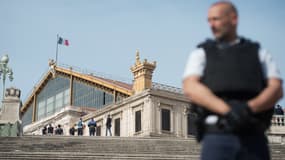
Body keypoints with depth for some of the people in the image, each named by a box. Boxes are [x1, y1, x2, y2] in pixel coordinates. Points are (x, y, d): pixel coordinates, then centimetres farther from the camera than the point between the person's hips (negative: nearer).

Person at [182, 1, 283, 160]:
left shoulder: (259, 53, 18)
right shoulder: (201, 53, 15)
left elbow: (277, 89, 4)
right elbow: (190, 88, -3)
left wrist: (249, 108, -16)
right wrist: (227, 110, -18)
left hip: (254, 137, 2)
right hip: (217, 136, -1)